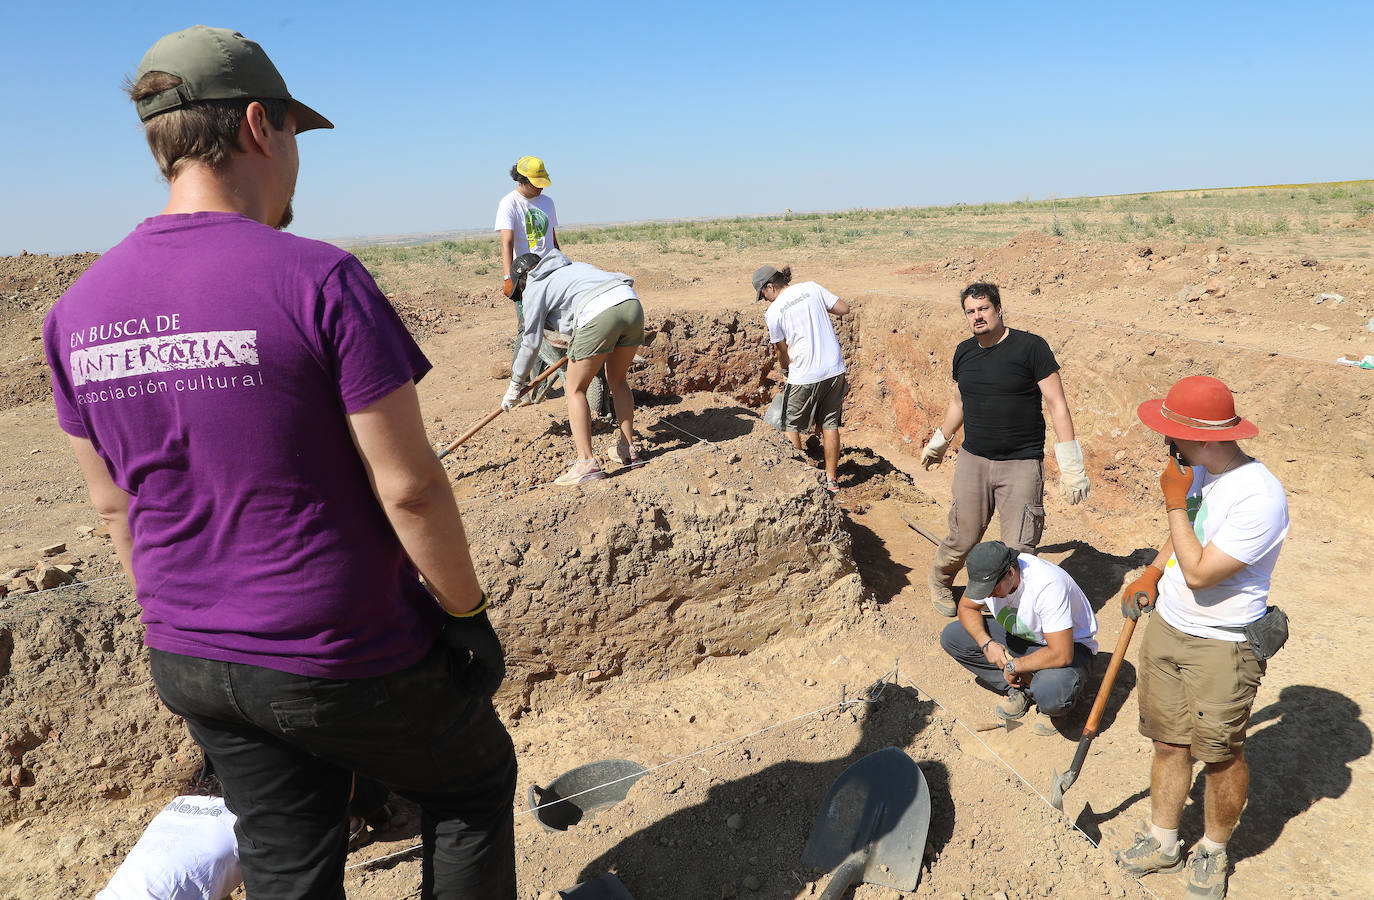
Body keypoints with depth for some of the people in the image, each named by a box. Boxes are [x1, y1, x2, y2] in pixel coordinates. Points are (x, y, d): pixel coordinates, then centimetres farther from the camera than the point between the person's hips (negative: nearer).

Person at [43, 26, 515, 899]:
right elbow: (410, 486, -21)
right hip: (343, 660, -6)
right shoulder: (319, 280, -21)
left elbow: (115, 507, 8)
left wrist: (186, 625, 20)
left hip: (190, 667, 7)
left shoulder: (79, 309, -1)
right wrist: (468, 613, -6)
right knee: (475, 784, 22)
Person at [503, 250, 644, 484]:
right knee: (618, 379, 25)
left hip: (599, 315, -7)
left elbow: (530, 343, 17)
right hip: (632, 305, 7)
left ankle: (587, 462, 1)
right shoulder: (575, 266, 36)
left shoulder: (534, 287, 18)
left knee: (575, 389, 8)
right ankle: (628, 449, 28)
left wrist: (515, 386, 28)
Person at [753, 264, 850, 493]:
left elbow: (783, 352, 3)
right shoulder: (811, 288, 4)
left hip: (805, 376, -5)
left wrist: (784, 369, 23)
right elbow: (844, 309, 6)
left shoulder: (773, 312, -7)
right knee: (830, 425, 14)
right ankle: (831, 480, 20)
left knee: (791, 426, 14)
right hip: (835, 370, 5)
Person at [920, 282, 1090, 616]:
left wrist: (1071, 466, -11)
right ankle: (939, 581, 36)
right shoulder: (964, 352, 8)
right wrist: (939, 442, 35)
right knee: (963, 541, 7)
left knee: (1018, 550, -5)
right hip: (972, 461, 4)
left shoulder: (1031, 347, -7)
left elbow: (1057, 405, -8)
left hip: (1022, 465, -3)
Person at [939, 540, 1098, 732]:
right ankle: (1019, 687, -2)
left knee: (1050, 696, -38)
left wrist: (1013, 666, -23)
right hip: (1020, 636, 6)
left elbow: (1061, 655, -37)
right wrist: (986, 643, -16)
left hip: (1070, 643, -6)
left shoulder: (1048, 584, -37)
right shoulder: (987, 574, -18)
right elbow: (966, 608, 2)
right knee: (951, 636, -9)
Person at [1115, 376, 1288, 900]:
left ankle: (1213, 851, 32)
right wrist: (1151, 574, 5)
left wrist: (1176, 504, -19)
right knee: (1169, 742, 16)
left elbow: (1199, 572, -26)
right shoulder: (1198, 471, 2)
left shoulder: (1259, 496, -25)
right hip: (1166, 627, 7)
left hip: (1222, 647, -7)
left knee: (1221, 756, 8)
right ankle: (1163, 842, 33)